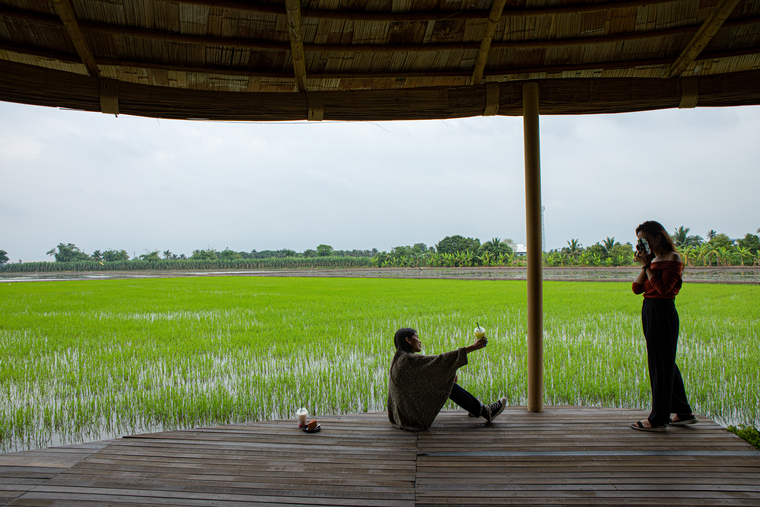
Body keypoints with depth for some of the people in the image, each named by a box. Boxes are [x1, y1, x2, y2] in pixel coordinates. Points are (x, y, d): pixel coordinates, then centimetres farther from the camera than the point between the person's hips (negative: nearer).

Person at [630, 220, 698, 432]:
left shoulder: (673, 259, -9)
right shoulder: (653, 259, 14)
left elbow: (663, 288, -21)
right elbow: (637, 288, 5)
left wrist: (647, 265, -16)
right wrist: (644, 265, -3)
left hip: (663, 313, -9)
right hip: (649, 311, 9)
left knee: (660, 364, -3)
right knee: (665, 363, 15)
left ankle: (659, 419, 4)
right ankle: (683, 412, 27)